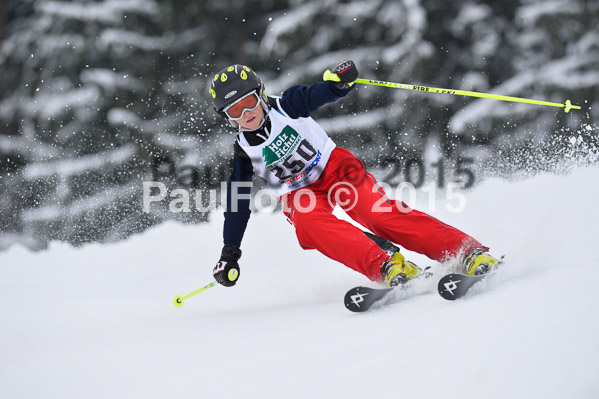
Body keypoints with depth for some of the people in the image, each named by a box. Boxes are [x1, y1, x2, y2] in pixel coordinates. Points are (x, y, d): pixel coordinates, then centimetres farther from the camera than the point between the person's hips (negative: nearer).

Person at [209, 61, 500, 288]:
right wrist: (229, 254, 2)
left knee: (377, 211, -28)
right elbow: (237, 205, 3)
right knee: (309, 221, -35)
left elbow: (325, 92, -18)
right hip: (299, 194, 2)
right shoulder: (243, 152, -3)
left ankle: (470, 253, -37)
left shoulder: (287, 106, -8)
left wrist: (340, 79, -43)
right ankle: (386, 266, -50)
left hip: (334, 167, -2)